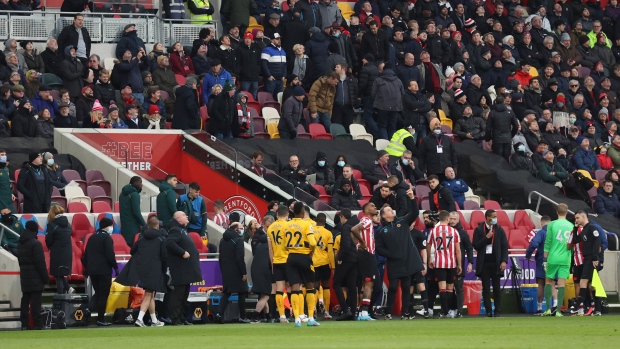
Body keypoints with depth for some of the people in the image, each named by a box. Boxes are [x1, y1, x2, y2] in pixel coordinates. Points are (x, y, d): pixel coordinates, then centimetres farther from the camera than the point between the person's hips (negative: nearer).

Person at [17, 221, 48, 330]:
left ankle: (25, 324, 8)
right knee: (35, 301, -7)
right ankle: (37, 324, -10)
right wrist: (45, 277, -10)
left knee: (25, 301, 8)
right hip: (35, 278, -7)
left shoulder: (20, 244, 11)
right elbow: (40, 263, -16)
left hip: (24, 277, 7)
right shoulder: (35, 244, -14)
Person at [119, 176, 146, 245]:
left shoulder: (123, 193, 14)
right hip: (133, 226, -8)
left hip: (124, 225, 8)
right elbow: (136, 212, -17)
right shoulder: (135, 194, -12)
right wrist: (144, 224, -13)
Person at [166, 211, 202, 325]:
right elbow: (169, 243, -27)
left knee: (184, 294, 13)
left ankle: (182, 318, 18)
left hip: (186, 270, 10)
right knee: (178, 293, -9)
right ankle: (175, 319, -9)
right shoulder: (175, 230, -11)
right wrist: (182, 253, -25)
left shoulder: (182, 230, 20)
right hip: (180, 270, -10)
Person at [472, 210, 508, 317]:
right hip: (484, 263, 0)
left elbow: (504, 246, 3)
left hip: (495, 262, 0)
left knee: (496, 288, 1)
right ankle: (488, 311, 3)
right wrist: (486, 238, -13)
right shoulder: (479, 230, 2)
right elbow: (476, 246, -3)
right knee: (486, 288, 0)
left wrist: (504, 261, -6)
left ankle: (497, 311, 4)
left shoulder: (499, 230, 4)